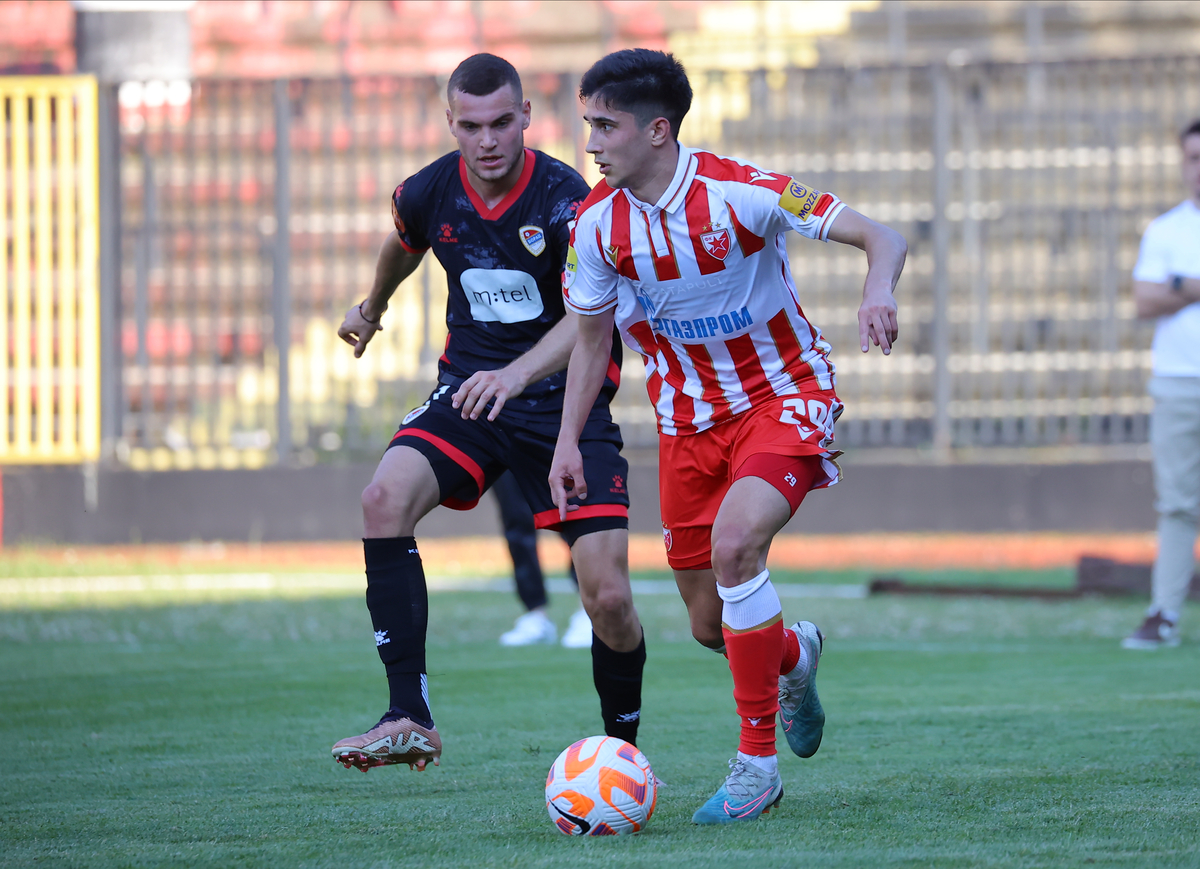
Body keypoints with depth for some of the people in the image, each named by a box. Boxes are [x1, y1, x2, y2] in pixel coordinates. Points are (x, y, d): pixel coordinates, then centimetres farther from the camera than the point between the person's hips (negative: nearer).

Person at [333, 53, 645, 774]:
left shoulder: (565, 198, -18)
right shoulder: (431, 194, -3)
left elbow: (588, 316, -31)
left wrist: (518, 373, -49)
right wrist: (373, 307, 42)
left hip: (566, 398, -3)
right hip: (468, 389, 3)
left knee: (609, 598, -13)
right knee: (386, 498, -26)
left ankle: (623, 748, 15)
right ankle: (411, 719, -27)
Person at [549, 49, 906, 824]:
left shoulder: (738, 192, -21)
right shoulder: (599, 223, -7)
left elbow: (882, 238, -19)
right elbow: (592, 335, 10)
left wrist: (878, 293, -40)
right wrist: (568, 441, 5)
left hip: (786, 396, -5)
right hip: (689, 417, 5)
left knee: (734, 544, -31)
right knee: (710, 626, 5)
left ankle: (758, 762, -19)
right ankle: (795, 654, 45)